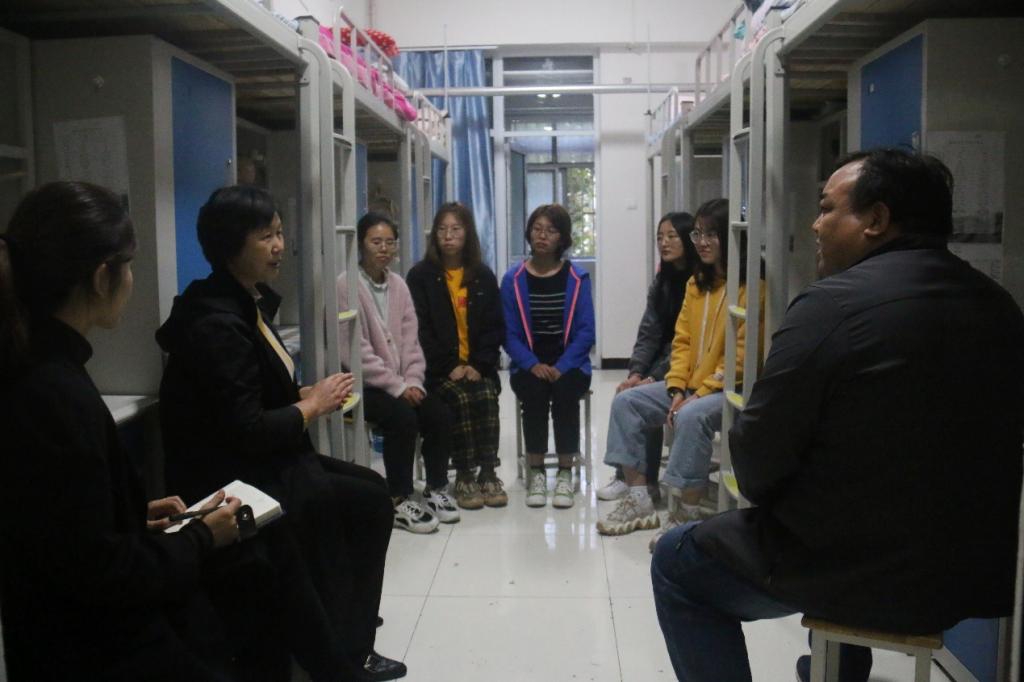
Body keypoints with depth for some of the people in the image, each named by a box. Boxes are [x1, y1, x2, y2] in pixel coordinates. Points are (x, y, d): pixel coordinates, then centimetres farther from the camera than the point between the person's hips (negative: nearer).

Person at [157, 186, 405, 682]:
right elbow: (247, 433, -25)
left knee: (372, 488, 2)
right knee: (369, 501, -8)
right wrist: (314, 405, -12)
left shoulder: (251, 303, 8)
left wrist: (309, 395, -1)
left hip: (262, 465, 9)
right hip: (235, 485, -9)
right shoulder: (216, 323, -22)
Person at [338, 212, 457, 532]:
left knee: (440, 414, -14)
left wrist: (413, 382, -7)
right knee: (403, 417, -28)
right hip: (363, 382, -6)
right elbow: (355, 349, -16)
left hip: (401, 382, 6)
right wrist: (397, 386, -18)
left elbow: (411, 340, 8)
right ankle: (398, 501, -12)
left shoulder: (398, 285, 10)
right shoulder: (346, 285, -11)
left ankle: (436, 487, 6)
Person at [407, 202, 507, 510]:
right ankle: (464, 477, -17)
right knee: (459, 399, -27)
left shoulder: (483, 276, 11)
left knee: (486, 398, -25)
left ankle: (488, 474, -15)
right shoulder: (421, 276, 2)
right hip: (440, 369, -2)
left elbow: (495, 327, 8)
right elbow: (421, 329, -4)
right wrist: (450, 367, -13)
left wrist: (479, 365, -7)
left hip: (477, 366, 2)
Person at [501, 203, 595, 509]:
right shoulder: (513, 279, 3)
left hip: (569, 364, 0)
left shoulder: (577, 278, 2)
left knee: (564, 391, -31)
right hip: (529, 365, 0)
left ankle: (565, 473, -16)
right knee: (534, 392, -30)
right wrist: (534, 365, -17)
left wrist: (561, 367, -16)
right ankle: (536, 473, -14)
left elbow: (586, 332, -3)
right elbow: (510, 334, -1)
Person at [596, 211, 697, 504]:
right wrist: (636, 373, -8)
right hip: (663, 360, 7)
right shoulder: (662, 279, 10)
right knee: (625, 394, -16)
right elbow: (648, 331, 5)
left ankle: (644, 480, -7)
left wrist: (655, 378, -19)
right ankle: (627, 475, -8)